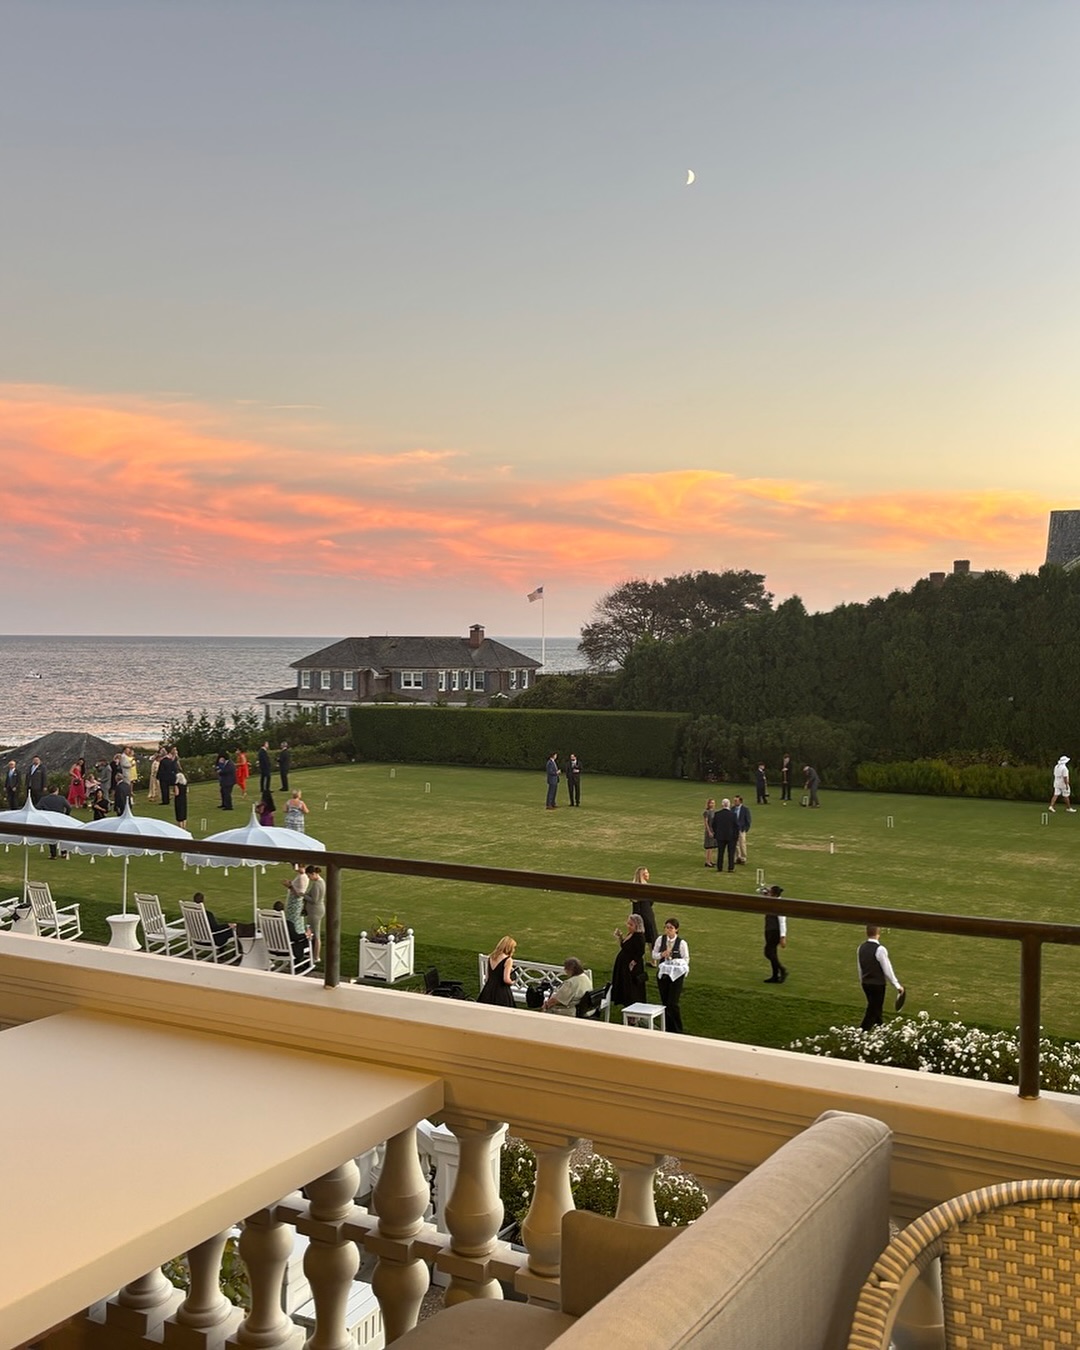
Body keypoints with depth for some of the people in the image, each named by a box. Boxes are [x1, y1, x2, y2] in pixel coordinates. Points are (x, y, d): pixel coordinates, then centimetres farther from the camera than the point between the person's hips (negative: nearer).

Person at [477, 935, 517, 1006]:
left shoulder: (490, 958, 9)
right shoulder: (508, 960, -12)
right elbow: (506, 979, -18)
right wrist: (512, 982, 3)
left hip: (488, 990, 7)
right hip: (501, 992, -7)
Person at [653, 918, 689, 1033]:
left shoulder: (681, 943, -11)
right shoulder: (660, 939, -2)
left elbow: (686, 960, -6)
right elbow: (654, 955, 6)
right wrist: (662, 955, -15)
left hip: (676, 975, -4)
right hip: (663, 973, 4)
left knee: (673, 1004, -7)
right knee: (665, 1002, 10)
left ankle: (677, 1030, 8)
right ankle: (668, 1028, 24)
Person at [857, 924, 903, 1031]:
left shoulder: (861, 948, 0)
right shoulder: (880, 949, -20)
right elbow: (887, 970, -16)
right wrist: (897, 986, -7)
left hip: (865, 983, 7)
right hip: (877, 985, -7)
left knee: (875, 1008, 23)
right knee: (872, 1011, 2)